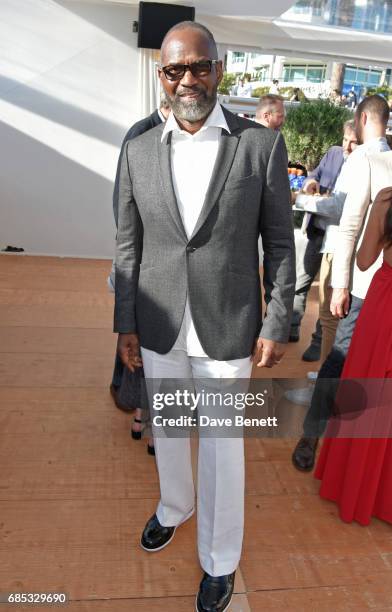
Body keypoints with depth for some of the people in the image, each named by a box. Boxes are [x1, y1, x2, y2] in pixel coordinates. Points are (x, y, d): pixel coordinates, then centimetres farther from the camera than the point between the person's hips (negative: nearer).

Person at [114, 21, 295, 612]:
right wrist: (125, 324, 4)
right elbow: (128, 244, 4)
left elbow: (281, 242, -3)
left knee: (223, 446, 10)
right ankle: (175, 506, 51)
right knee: (166, 430, 21)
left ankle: (220, 559, 34)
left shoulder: (262, 144, -7)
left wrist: (277, 325, -6)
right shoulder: (139, 150, 1)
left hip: (228, 329, -3)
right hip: (158, 326, 3)